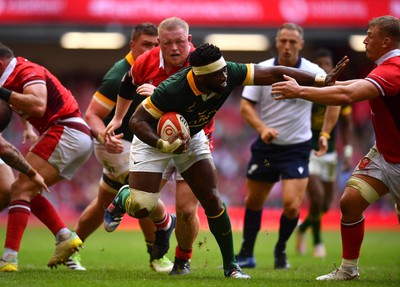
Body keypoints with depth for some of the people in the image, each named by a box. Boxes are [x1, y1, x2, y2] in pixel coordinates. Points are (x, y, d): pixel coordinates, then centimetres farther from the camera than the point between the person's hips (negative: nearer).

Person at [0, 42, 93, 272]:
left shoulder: (27, 72, -12)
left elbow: (38, 106, -29)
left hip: (66, 132, -10)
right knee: (27, 190, 14)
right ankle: (65, 236, 7)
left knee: (21, 189, -15)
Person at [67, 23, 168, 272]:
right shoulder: (118, 77, -24)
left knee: (104, 203, 18)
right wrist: (104, 136, -41)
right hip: (115, 144, -9)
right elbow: (91, 115, -23)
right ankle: (156, 256, -11)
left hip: (134, 145, 9)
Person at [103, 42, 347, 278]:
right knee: (141, 208, -10)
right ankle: (122, 200, 28)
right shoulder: (173, 89, -38)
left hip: (193, 138, 4)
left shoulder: (230, 74, -26)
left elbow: (275, 73, -22)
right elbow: (137, 120, -29)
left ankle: (230, 265, 9)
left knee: (212, 200, -3)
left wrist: (324, 79, -26)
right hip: (154, 137, -4)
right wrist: (164, 145, -43)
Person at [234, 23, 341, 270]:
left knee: (291, 205, -15)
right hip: (266, 146, 2)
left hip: (297, 148, -2)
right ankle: (246, 255, 26)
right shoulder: (261, 70, -6)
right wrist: (262, 128, -21)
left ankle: (281, 251, 12)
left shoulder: (314, 73, -8)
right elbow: (246, 105, -5)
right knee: (253, 201, 10)